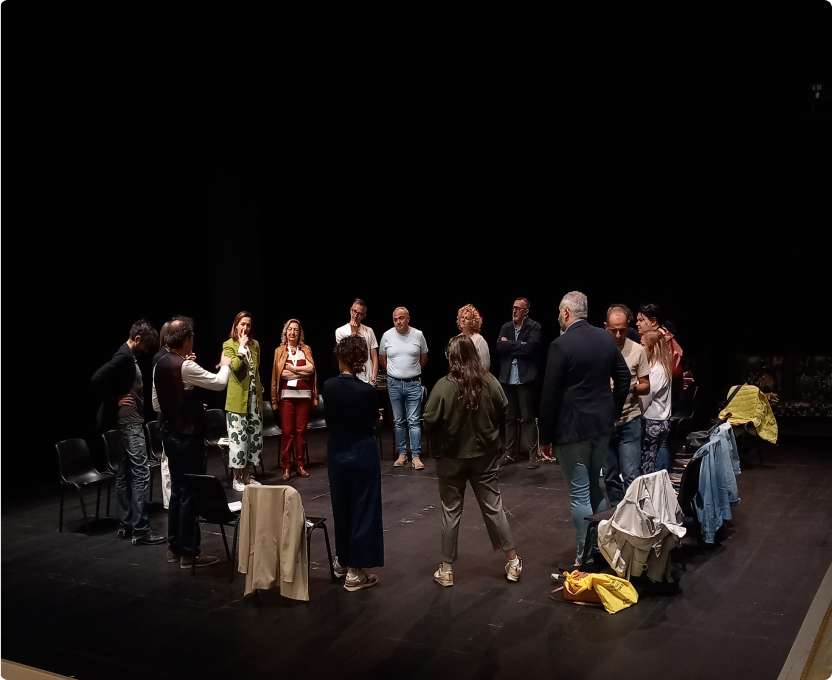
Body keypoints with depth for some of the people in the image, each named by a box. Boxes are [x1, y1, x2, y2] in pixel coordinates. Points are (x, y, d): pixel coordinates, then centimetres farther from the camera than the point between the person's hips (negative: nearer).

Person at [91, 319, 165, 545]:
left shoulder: (128, 357, 13)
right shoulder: (124, 357, -17)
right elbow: (98, 379, -26)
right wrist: (114, 401, -18)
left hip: (129, 422, 11)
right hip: (129, 423, -11)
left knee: (124, 473, 12)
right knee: (141, 473, -10)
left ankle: (125, 525, 19)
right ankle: (140, 530, -10)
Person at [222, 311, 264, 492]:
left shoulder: (255, 344, 13)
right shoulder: (229, 345, -4)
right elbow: (235, 366, -20)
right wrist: (242, 347, -15)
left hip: (254, 398, 6)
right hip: (238, 399, -6)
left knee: (254, 436, 10)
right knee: (238, 438, -4)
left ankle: (247, 475, 21)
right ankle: (237, 479, 8)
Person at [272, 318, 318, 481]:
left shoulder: (306, 349, 11)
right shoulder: (279, 351, 7)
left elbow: (311, 368, -4)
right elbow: (281, 373, -4)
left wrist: (292, 368, -6)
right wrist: (302, 372, -6)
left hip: (304, 394, 2)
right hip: (287, 394, -1)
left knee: (301, 430, 3)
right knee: (287, 431, -3)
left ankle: (300, 465, 12)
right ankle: (286, 467, 3)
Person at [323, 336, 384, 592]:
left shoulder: (328, 386, -7)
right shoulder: (367, 391, -18)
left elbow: (329, 420, 3)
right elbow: (371, 425, -4)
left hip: (336, 452, 5)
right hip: (362, 453, -4)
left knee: (342, 508, 20)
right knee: (363, 510, 5)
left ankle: (343, 560, 34)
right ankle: (355, 572, 9)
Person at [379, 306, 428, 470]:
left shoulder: (418, 335, -2)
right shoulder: (387, 336, -1)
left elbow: (424, 357, 11)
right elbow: (381, 358, 13)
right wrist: (393, 371, 11)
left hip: (414, 383, -1)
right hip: (394, 383, 2)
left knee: (414, 421, -3)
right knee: (398, 421, 9)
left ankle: (416, 456, -1)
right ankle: (402, 454, 18)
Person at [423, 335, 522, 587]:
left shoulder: (443, 386, -19)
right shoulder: (491, 383, -10)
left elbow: (429, 422, -14)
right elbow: (503, 414, 2)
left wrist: (440, 442, 6)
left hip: (452, 458, -2)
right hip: (485, 456, 2)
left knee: (451, 512, 10)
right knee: (493, 507, 13)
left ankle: (446, 569, 18)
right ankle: (512, 561, 21)